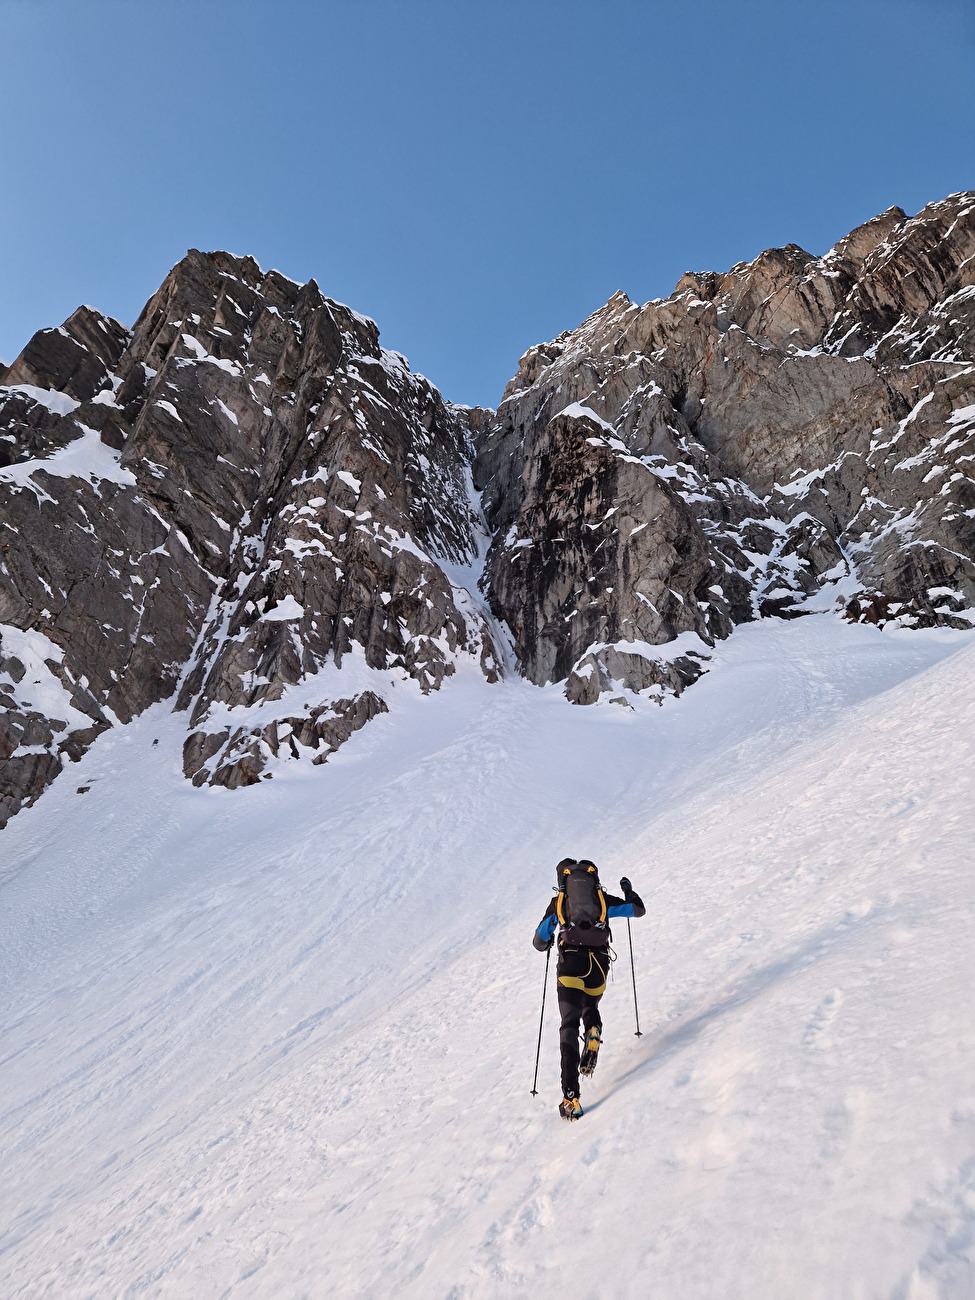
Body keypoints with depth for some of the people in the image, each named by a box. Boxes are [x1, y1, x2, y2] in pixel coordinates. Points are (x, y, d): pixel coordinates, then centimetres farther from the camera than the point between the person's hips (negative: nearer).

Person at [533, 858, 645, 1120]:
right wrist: (628, 890, 41)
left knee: (570, 1025, -4)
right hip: (599, 962, 2)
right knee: (590, 1007, 30)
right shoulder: (602, 898, 17)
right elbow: (639, 909, 22)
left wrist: (549, 941, 39)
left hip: (570, 963, -2)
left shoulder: (557, 903, 15)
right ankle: (593, 1032, -3)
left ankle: (571, 1096, -18)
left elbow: (539, 943, 15)